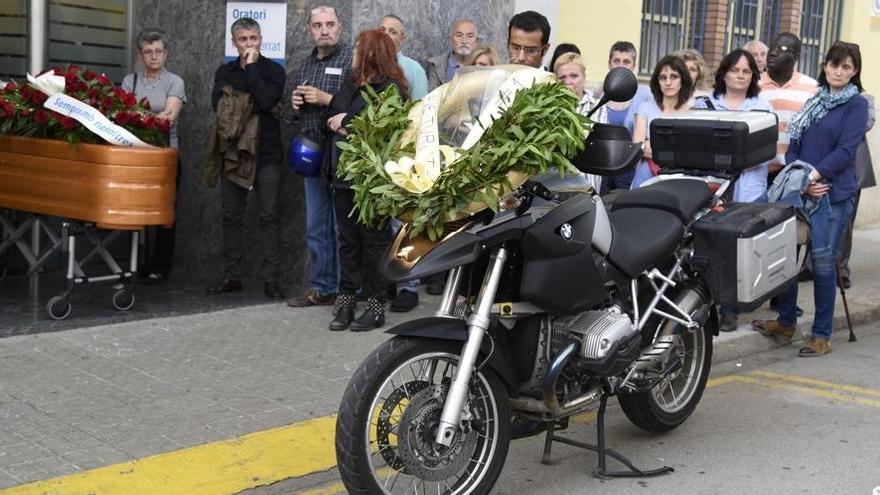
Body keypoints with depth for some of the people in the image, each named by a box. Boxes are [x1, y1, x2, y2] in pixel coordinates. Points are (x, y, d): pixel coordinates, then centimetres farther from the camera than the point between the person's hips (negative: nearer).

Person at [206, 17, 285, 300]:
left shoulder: (273, 70, 2)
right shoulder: (225, 72, 12)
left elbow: (266, 101, -17)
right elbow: (219, 104, -5)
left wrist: (252, 67, -10)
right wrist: (252, 107, -14)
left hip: (266, 153, -3)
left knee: (269, 217, -2)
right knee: (232, 216, 6)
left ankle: (272, 279, 1)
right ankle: (231, 276, 14)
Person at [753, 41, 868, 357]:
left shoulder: (856, 104, 1)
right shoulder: (815, 102, 17)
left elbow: (846, 150, -10)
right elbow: (794, 145, 11)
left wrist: (816, 174, -22)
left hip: (833, 194, -5)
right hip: (800, 190, 5)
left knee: (822, 261, -5)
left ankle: (822, 335, 5)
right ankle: (786, 322, 21)